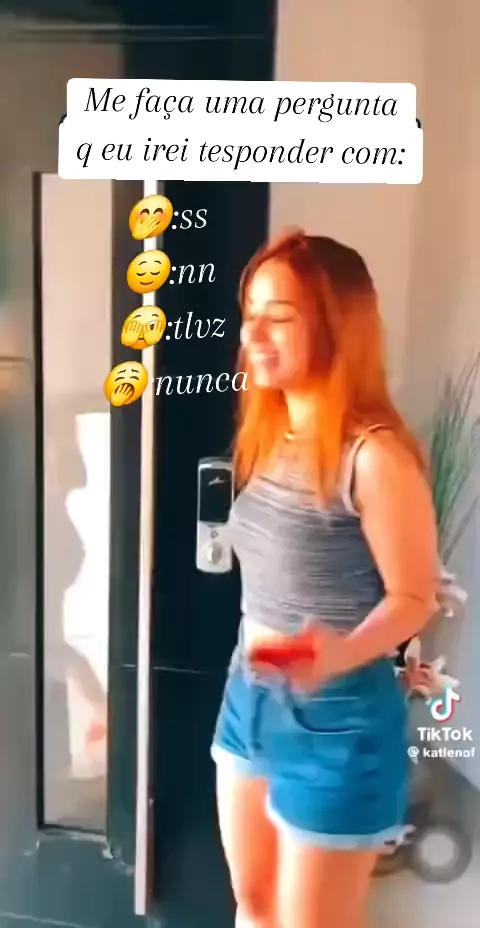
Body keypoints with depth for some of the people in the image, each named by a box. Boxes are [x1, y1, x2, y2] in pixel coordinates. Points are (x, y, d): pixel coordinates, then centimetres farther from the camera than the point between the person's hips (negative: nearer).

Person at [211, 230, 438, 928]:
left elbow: (413, 598, -16)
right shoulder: (270, 437, 4)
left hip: (338, 715, -7)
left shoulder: (375, 454, -21)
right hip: (250, 695, 8)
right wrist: (253, 673, 16)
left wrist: (339, 653, -34)